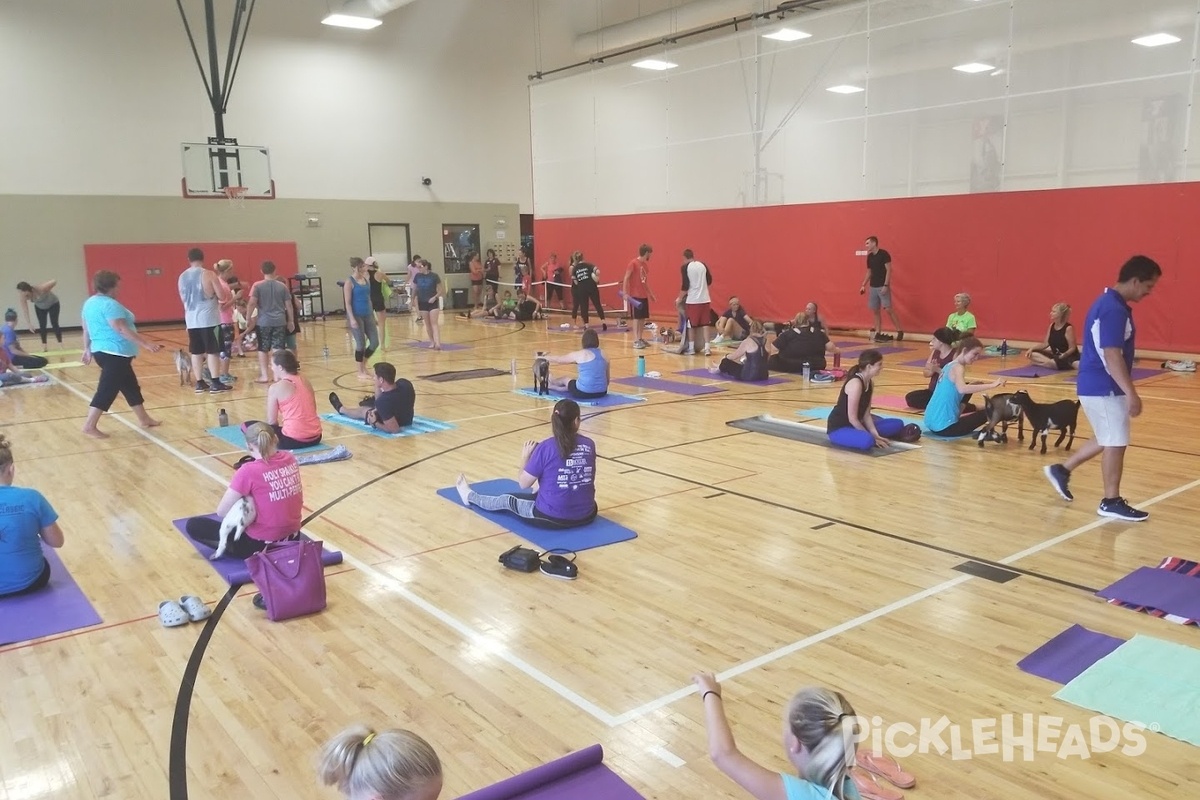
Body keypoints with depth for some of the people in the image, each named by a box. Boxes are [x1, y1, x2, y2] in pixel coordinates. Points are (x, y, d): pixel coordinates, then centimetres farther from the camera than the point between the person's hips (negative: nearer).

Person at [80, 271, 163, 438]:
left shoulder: (90, 303, 13)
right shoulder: (109, 304, -17)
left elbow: (86, 329, 18)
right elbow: (122, 329, -24)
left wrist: (87, 349, 27)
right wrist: (146, 344, -25)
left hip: (103, 351, 11)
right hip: (115, 354, -11)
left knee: (131, 386, 18)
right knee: (107, 390, -7)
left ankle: (144, 419, 27)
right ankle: (89, 426, -6)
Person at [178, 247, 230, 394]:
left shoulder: (182, 277, 8)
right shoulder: (209, 274, -9)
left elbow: (183, 299, 18)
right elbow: (222, 296, -8)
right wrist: (213, 296, 14)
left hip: (191, 319, 5)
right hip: (209, 318, -5)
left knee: (196, 352, 10)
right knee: (212, 351, -2)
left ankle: (200, 383, 13)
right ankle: (216, 384, -2)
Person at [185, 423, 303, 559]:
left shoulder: (249, 471, -19)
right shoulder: (289, 458, -3)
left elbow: (221, 511, -11)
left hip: (262, 545, -6)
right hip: (292, 538, 7)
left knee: (193, 526, 8)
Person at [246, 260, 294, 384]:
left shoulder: (257, 286, -4)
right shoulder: (282, 286, 3)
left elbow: (252, 304, -11)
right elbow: (289, 305, 5)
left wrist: (248, 319, -3)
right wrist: (291, 321, 13)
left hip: (263, 322, -1)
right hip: (280, 322, 2)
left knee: (263, 349, 8)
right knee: (279, 349, 3)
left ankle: (264, 375, 9)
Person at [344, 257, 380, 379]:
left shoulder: (366, 280, 10)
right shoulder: (349, 282, -9)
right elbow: (347, 303, -12)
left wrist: (372, 314, 17)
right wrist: (352, 318, -19)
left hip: (368, 315, 7)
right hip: (356, 316, -7)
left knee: (375, 342, 5)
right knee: (361, 344, -2)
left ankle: (364, 364, 26)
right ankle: (361, 372, 11)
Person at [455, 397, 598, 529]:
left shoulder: (546, 447, -15)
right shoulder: (589, 445, -2)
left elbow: (524, 483, -7)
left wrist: (525, 459, 8)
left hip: (552, 517, -4)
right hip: (586, 516, 5)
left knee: (508, 500, 22)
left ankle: (470, 496, 48)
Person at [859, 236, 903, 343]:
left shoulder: (884, 254, -11)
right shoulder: (869, 257, 11)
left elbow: (889, 270, -14)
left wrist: (886, 285, -20)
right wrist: (863, 285, 10)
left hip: (883, 286, -7)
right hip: (873, 287, 7)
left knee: (888, 309, -11)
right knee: (875, 311, 6)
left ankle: (899, 331, -4)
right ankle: (878, 333, 11)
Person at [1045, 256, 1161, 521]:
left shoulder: (1109, 303, 12)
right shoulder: (1114, 309, -21)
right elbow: (1112, 356, -26)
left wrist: (1126, 391, 24)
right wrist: (1131, 394, -26)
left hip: (1098, 385, 10)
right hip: (1103, 388, -10)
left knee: (1108, 440, 20)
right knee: (1115, 443, 0)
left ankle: (1062, 470, 28)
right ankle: (1111, 502, 10)